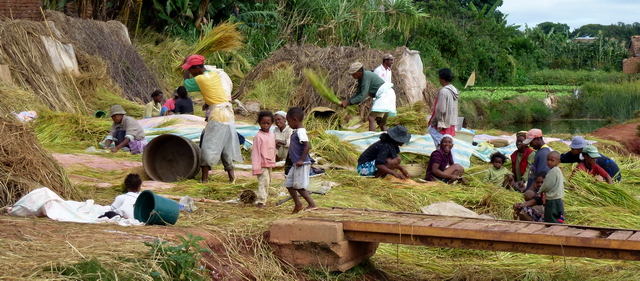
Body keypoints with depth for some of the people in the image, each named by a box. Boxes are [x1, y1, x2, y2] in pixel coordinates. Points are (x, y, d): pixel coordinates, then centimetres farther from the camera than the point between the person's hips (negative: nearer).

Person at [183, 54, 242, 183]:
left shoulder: (199, 79, -11)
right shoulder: (214, 74, 10)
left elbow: (186, 84, 5)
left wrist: (186, 70, 14)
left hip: (217, 113, -8)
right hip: (228, 112, 8)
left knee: (208, 146, -4)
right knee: (227, 146, 13)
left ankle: (205, 178, -5)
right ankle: (231, 176, 14)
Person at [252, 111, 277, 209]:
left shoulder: (272, 134, 8)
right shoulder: (258, 136, -14)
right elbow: (255, 152, -15)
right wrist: (256, 168, -18)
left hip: (270, 163, 8)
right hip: (262, 164, -8)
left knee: (268, 182, 13)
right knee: (263, 181, -14)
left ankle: (264, 200, 23)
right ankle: (261, 201, -13)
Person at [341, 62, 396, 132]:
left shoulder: (366, 76, -18)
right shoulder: (361, 78, 12)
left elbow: (362, 96, -21)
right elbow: (358, 94, 15)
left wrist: (349, 102, -17)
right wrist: (347, 101, 1)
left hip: (385, 94, -11)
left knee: (371, 118, -19)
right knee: (381, 123, 13)